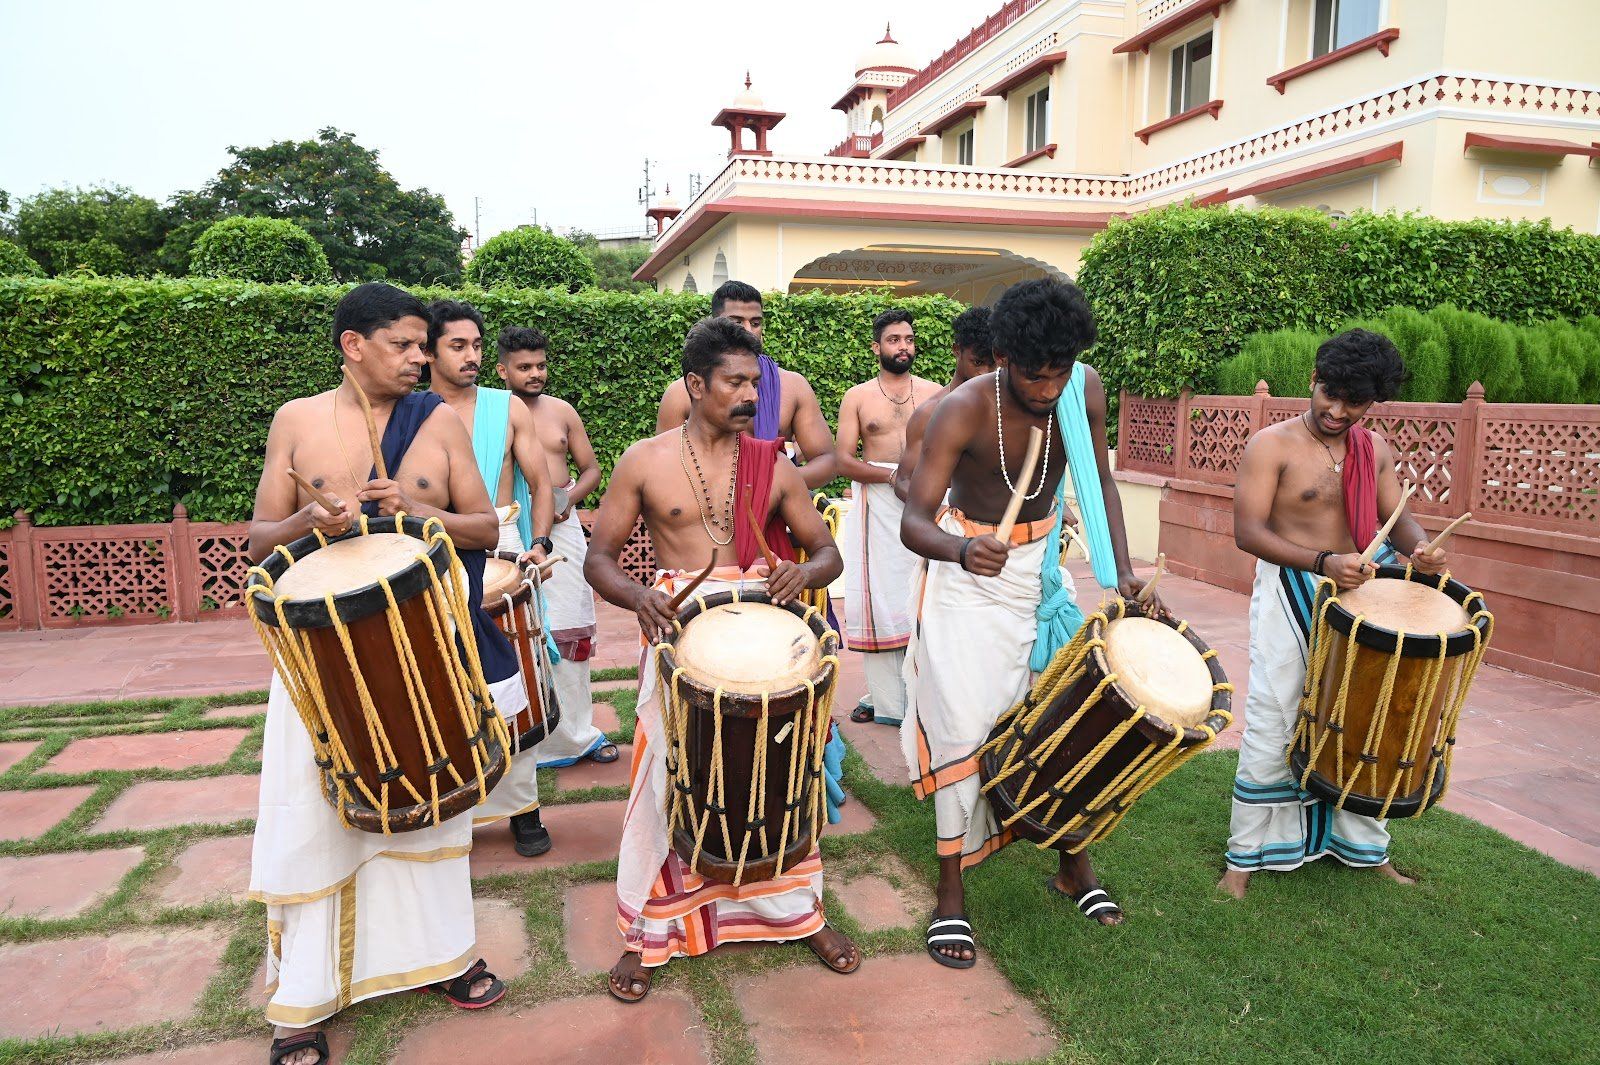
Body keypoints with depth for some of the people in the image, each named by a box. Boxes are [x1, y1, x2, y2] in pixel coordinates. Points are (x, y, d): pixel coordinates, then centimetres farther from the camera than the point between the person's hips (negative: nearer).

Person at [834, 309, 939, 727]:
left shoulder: (935, 393, 11)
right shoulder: (857, 397, 7)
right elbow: (843, 460, 0)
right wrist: (893, 476, -14)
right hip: (876, 504, 0)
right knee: (880, 598, 0)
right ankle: (884, 697, 9)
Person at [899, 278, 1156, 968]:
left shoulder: (1084, 391, -15)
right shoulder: (963, 411, -28)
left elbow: (1099, 483, -1)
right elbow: (914, 523, -34)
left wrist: (1120, 571, -14)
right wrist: (962, 550, -56)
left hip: (1042, 563, 5)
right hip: (968, 573, -4)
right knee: (964, 726, -6)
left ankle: (1074, 867, 30)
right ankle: (950, 897, 8)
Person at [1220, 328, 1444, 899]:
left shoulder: (1375, 449, 6)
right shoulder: (1271, 446, -13)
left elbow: (1396, 516, 9)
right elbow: (1248, 532, -19)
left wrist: (1418, 547, -15)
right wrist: (1324, 562, -31)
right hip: (1290, 596, -6)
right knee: (1272, 727, -3)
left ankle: (1364, 846, 32)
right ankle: (1245, 854, 10)